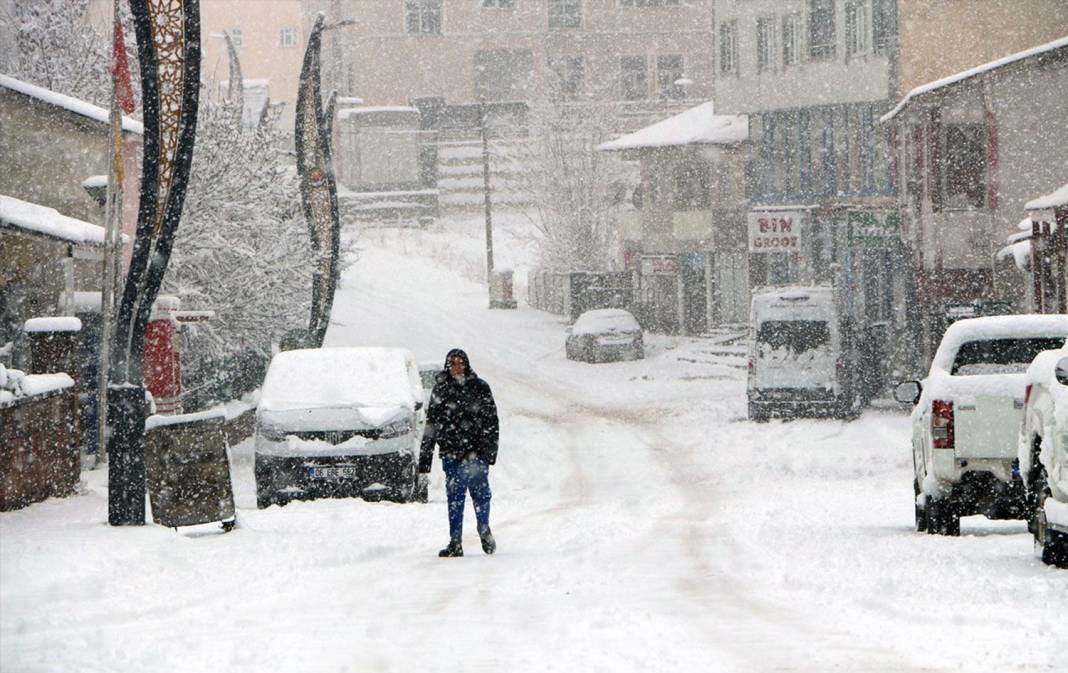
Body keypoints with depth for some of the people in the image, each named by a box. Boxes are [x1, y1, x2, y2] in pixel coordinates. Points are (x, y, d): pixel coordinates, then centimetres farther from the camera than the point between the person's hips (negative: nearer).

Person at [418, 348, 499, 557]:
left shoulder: (480, 388, 5)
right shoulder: (441, 390, 9)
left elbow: (491, 421, 5)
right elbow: (432, 425, 11)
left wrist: (490, 450, -6)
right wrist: (424, 460, 8)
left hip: (477, 451, -1)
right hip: (451, 453, 1)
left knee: (480, 492, -2)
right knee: (454, 497, -1)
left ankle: (484, 530, 23)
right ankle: (455, 542, 2)